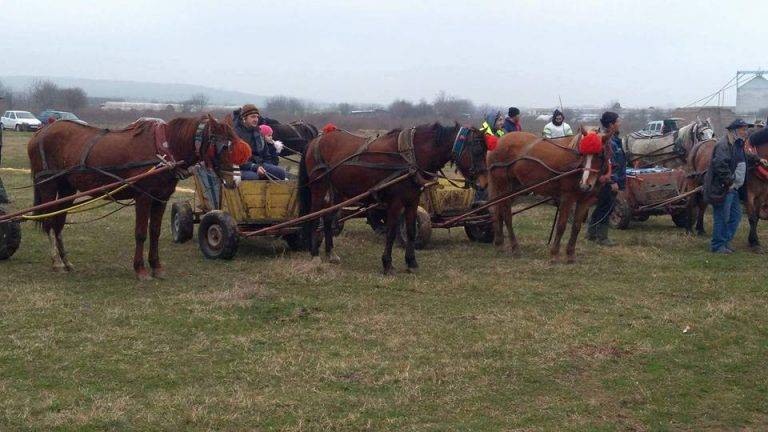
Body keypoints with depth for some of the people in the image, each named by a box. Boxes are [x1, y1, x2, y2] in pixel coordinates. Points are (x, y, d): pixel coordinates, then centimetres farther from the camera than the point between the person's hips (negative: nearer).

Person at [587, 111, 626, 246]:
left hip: (612, 182, 11)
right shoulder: (606, 140, -19)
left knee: (601, 208, 18)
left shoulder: (613, 139, 15)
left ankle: (591, 233, 28)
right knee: (605, 209, -3)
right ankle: (601, 237, 4)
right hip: (608, 183, -11)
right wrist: (613, 181, -24)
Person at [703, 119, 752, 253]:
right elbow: (720, 166, -26)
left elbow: (741, 164, 30)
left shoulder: (738, 145, 17)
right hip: (722, 188, -11)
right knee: (722, 217, -4)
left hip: (733, 188, 11)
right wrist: (730, 181, -22)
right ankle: (717, 245, 5)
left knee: (735, 216, 14)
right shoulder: (724, 145, -17)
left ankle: (725, 242, 24)